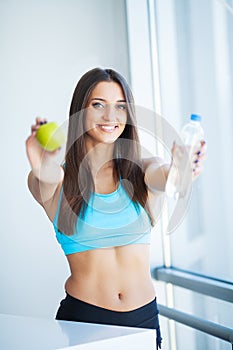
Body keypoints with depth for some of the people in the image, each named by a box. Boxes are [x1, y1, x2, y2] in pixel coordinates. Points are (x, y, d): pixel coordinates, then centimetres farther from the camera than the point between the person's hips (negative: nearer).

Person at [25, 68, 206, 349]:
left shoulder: (142, 171, 0)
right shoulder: (60, 181, -4)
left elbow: (168, 176, -20)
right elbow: (46, 179, -26)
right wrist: (43, 169, -49)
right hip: (82, 317, -2)